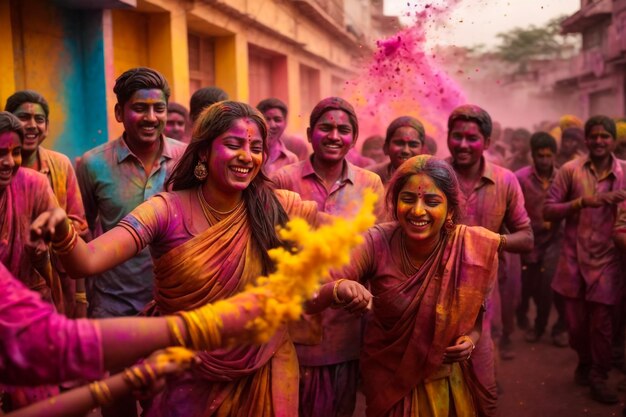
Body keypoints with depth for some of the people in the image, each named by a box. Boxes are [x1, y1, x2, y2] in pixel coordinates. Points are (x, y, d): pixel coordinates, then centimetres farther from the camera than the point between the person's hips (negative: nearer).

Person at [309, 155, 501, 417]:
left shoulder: (475, 248, -17)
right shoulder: (377, 243, -21)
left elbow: (477, 312, 2)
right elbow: (311, 299, -26)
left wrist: (471, 339, -18)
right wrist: (340, 288, -47)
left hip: (447, 382, 2)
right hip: (388, 381, -1)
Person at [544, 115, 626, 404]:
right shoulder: (570, 170, -3)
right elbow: (548, 211, -6)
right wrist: (582, 202, -19)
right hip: (574, 258, 0)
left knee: (601, 321, 4)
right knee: (576, 320, 12)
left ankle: (598, 377, 24)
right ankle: (584, 363, 39)